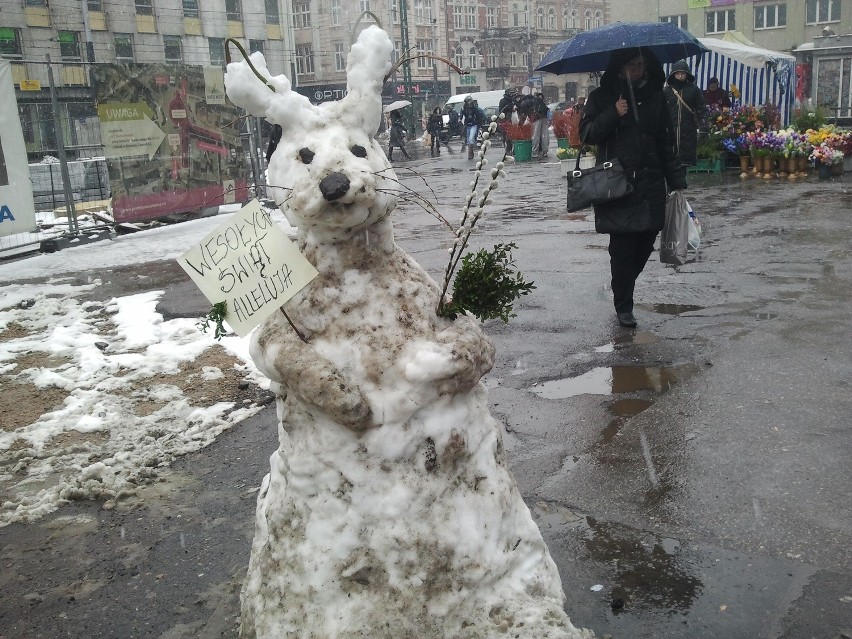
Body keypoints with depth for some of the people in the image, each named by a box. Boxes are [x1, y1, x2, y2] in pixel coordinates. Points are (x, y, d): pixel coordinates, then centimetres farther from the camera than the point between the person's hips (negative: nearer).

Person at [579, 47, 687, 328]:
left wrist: (676, 181, 9)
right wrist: (613, 114, -16)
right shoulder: (602, 97, 5)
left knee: (645, 242, 1)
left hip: (651, 184, 4)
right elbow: (587, 133, -2)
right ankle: (623, 306, 5)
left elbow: (667, 143, 14)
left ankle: (623, 289, 25)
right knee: (622, 246, -6)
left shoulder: (655, 97, 13)